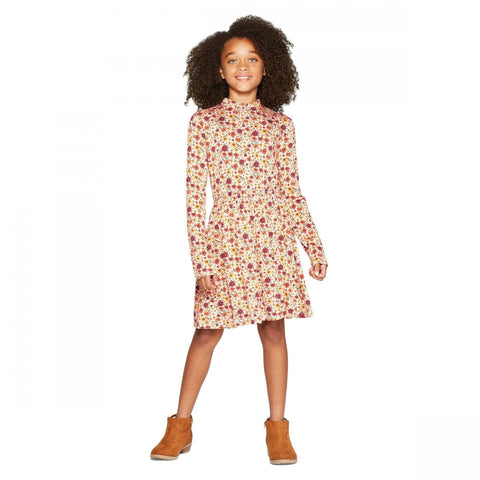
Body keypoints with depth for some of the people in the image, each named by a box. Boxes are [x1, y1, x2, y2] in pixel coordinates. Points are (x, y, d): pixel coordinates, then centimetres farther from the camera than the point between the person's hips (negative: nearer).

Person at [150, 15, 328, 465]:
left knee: (273, 330, 6)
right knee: (208, 330, 6)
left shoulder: (280, 124, 7)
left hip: (274, 239, 2)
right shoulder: (203, 122, 1)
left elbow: (291, 191, 11)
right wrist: (201, 258, -8)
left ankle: (278, 428, 18)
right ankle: (180, 425, 20)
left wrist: (314, 247, 9)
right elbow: (195, 193, -2)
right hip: (224, 237, -1)